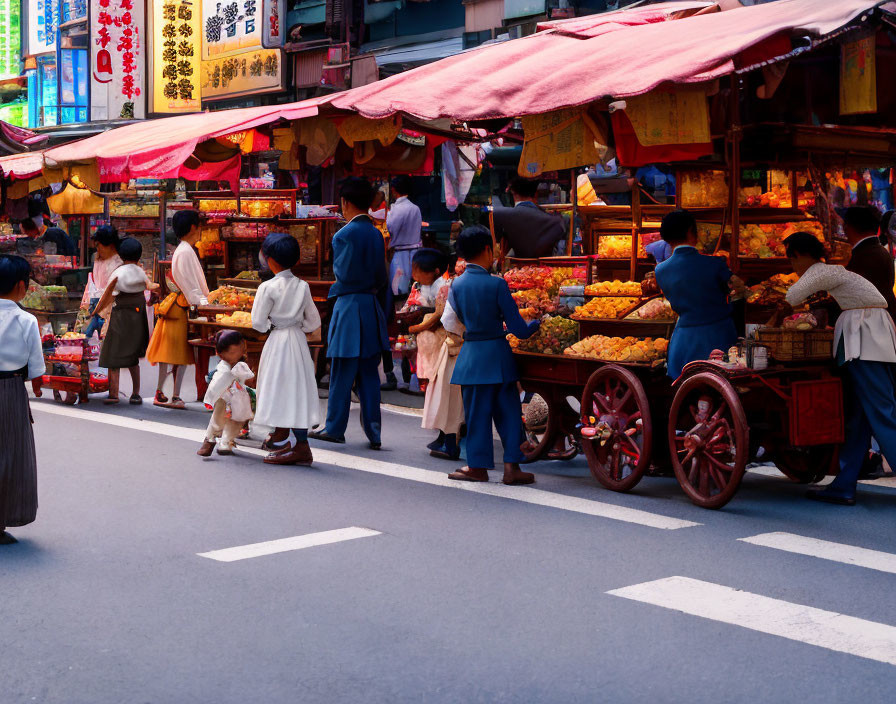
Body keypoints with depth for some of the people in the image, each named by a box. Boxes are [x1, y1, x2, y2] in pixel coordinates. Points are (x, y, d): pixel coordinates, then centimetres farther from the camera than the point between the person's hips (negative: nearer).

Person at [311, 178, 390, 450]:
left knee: (341, 376, 4)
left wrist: (334, 292, 9)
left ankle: (335, 428, 14)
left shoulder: (344, 235, -13)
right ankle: (373, 433, 9)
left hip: (349, 308, -7)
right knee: (369, 376, 9)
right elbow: (381, 278, 10)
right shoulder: (376, 234, 8)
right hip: (372, 308, 7)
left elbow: (343, 275, -11)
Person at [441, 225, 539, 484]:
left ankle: (478, 466, 15)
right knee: (508, 410, 7)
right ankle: (511, 466, 7)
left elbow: (449, 323, 9)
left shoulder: (457, 284, -1)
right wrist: (536, 324, 11)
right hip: (498, 354, -2)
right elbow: (519, 329, -9)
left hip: (471, 356, 3)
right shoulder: (497, 284, -11)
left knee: (476, 412, 9)